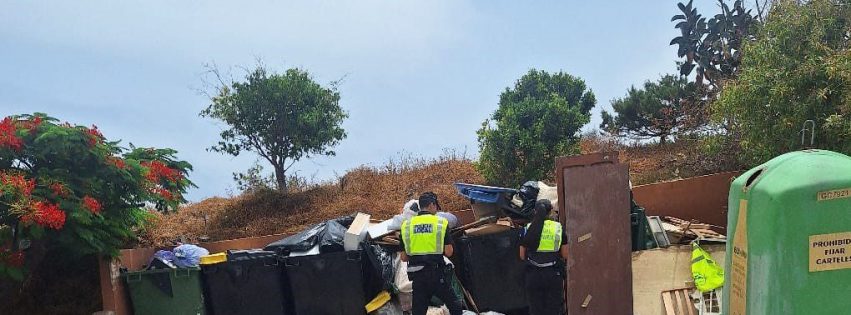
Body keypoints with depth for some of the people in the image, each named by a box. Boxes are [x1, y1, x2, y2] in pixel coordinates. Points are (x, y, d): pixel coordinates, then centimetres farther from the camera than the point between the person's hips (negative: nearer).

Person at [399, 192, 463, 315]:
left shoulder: (406, 225, 5)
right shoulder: (441, 222, -3)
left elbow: (403, 257, 5)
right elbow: (448, 252, -5)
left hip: (417, 276, 3)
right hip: (437, 274, -3)